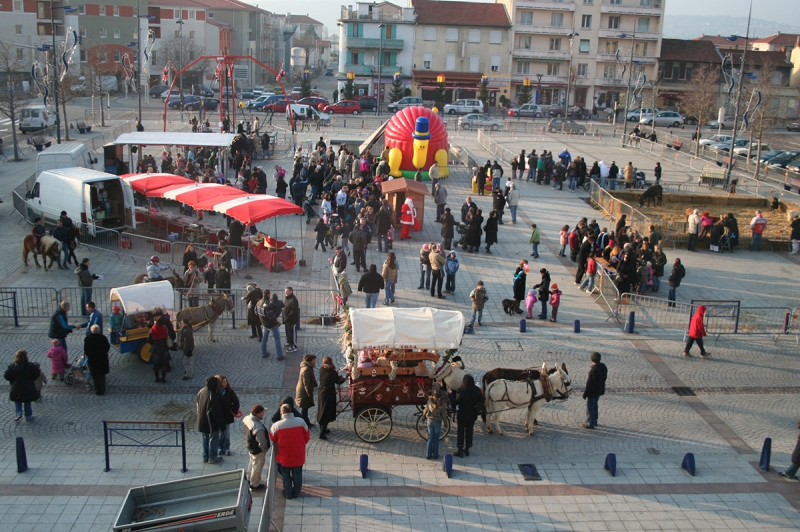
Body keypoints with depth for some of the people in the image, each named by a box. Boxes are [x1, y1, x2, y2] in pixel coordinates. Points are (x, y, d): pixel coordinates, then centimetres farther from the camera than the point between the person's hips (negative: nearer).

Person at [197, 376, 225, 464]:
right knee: (213, 439, 9)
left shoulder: (201, 391, -5)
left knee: (205, 438, 22)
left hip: (202, 421, 7)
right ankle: (212, 458, 19)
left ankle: (205, 456, 32)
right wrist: (221, 423, -11)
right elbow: (217, 412, -22)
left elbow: (198, 404, 9)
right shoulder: (213, 396, -29)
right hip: (211, 422, -7)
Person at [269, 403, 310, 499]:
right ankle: (296, 492, 37)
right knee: (297, 474, 21)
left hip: (285, 456, -1)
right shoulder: (301, 421, -17)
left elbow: (273, 438, -2)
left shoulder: (276, 425, -21)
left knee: (286, 474, 21)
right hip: (299, 455, 1)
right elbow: (307, 437, -4)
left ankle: (288, 493, 34)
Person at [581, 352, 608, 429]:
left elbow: (590, 383, -25)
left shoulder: (593, 370, -31)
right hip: (600, 390, 9)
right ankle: (594, 421, 36)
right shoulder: (603, 366, -4)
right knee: (594, 405, 24)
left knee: (590, 406, 4)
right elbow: (605, 377, 10)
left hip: (593, 391, -9)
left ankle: (590, 423, 11)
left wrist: (585, 393, -15)